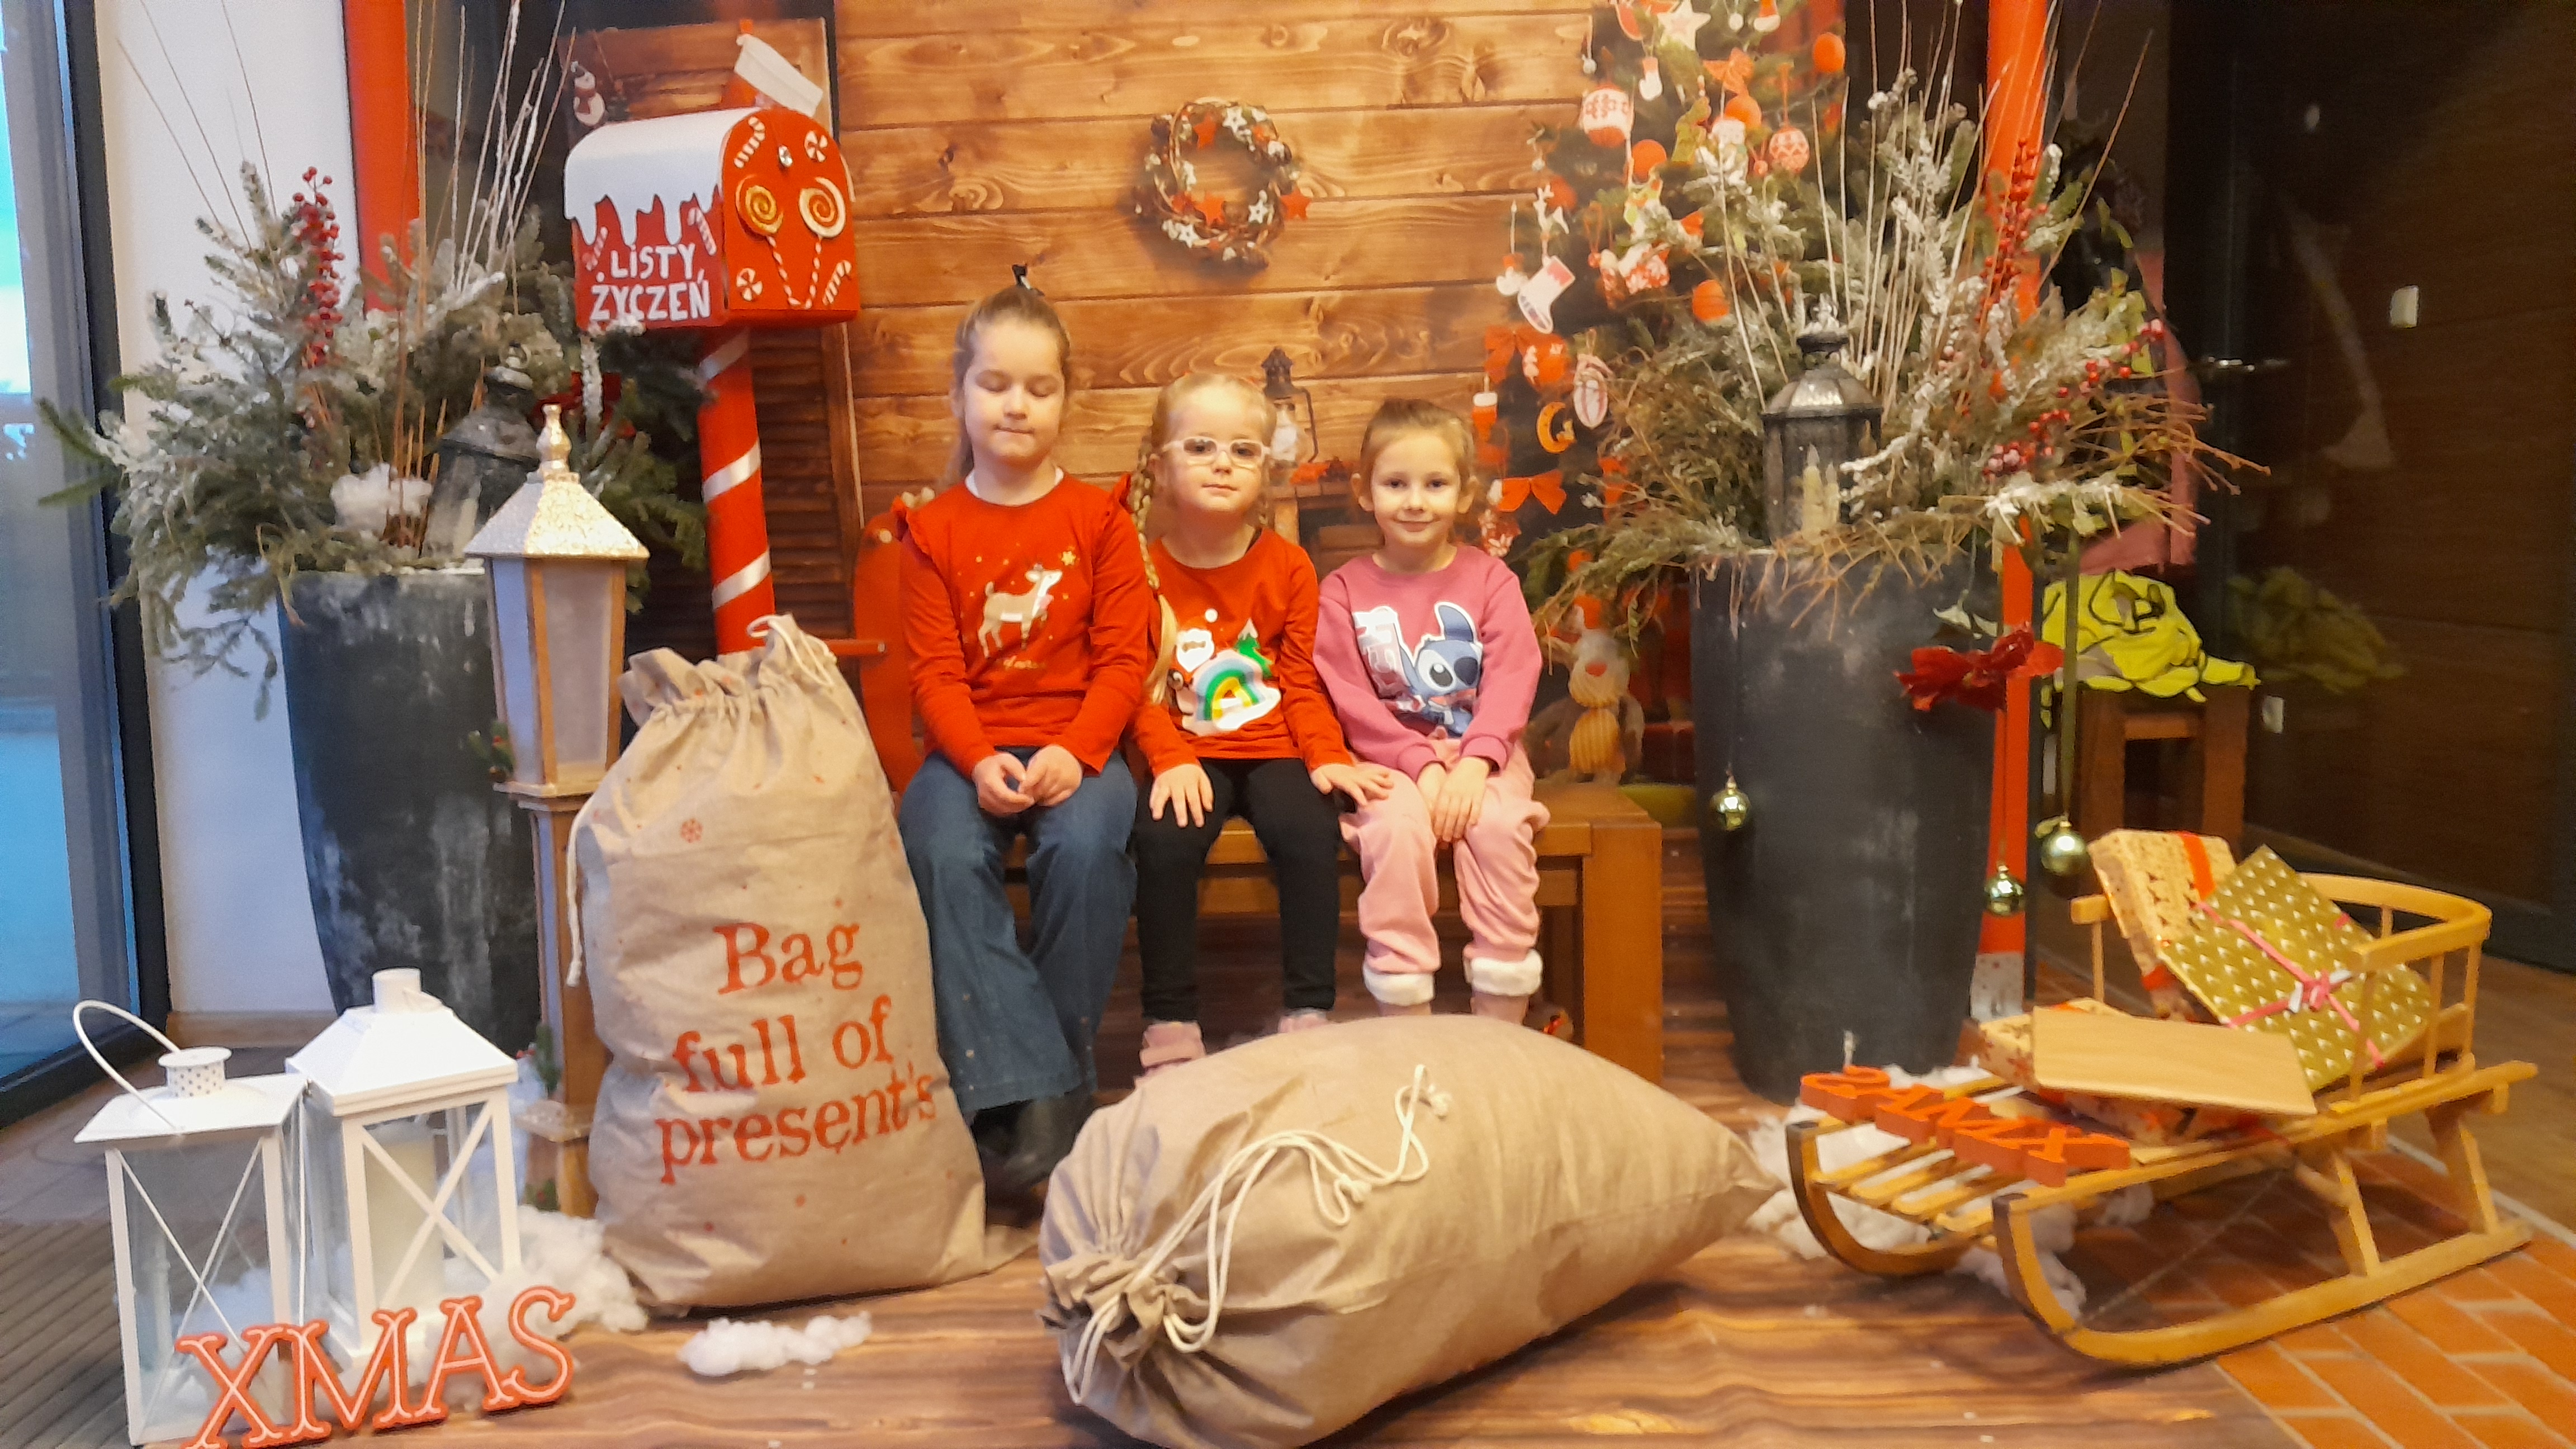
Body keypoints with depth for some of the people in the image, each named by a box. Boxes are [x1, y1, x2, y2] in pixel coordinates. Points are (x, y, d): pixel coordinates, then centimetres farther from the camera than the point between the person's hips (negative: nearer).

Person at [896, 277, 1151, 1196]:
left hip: (1076, 747, -1)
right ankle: (1017, 1090, -30)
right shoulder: (933, 531, 9)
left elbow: (1123, 658, -1)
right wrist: (980, 761, -17)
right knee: (943, 855, -30)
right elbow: (936, 673, 1)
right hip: (969, 749, 1)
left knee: (1086, 845, -33)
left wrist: (1075, 753, -17)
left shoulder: (1098, 520, 7)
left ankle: (1060, 1075, -17)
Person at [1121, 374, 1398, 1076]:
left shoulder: (1288, 565, 5)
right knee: (1164, 840, -29)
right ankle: (1170, 1027, -16)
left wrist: (1327, 757, -10)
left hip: (1273, 747, 1)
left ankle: (1308, 1014, -14)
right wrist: (1172, 760, -18)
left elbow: (1303, 680, 5)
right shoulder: (1145, 570, 1)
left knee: (1310, 834, -28)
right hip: (1190, 755, 0)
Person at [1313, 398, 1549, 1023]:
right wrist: (1422, 765, -18)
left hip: (1480, 754, 1)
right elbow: (1353, 701, -5)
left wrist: (1474, 763, -22)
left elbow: (1512, 678, -7)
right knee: (1398, 828, -31)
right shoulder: (1344, 590, 3)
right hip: (1390, 758, -1)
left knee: (1499, 825, -29)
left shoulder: (1489, 578, 5)